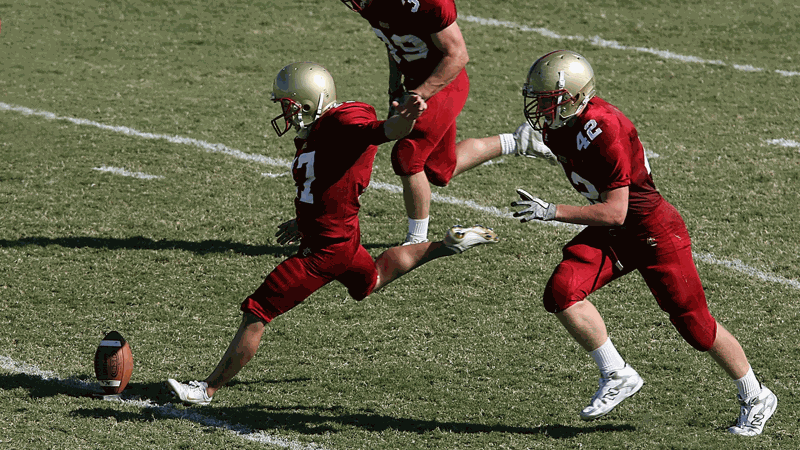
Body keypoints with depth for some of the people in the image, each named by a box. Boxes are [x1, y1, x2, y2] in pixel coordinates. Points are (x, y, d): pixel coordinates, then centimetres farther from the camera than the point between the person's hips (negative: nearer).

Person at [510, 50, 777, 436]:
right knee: (561, 292, -14)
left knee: (694, 324, 2)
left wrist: (550, 212, -31)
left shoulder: (603, 131, -30)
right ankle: (617, 375, 0)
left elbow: (614, 213, -28)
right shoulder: (556, 127, -4)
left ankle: (755, 398, 23)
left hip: (653, 230, -8)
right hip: (611, 234, 8)